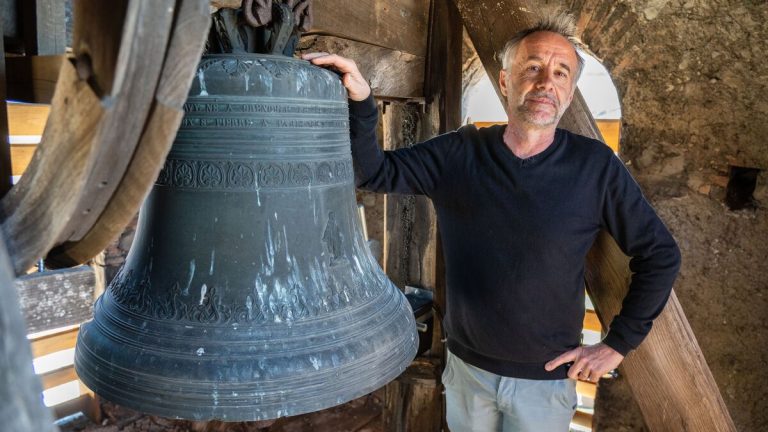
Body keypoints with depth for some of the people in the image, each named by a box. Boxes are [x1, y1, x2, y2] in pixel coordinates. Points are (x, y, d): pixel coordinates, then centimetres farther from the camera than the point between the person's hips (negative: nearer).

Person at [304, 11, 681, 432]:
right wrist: (360, 101, -27)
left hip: (544, 380, -2)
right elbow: (375, 172, -10)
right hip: (465, 367, 2)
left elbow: (660, 255, -6)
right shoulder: (458, 153, -8)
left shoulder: (595, 166, -14)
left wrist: (618, 343, -7)